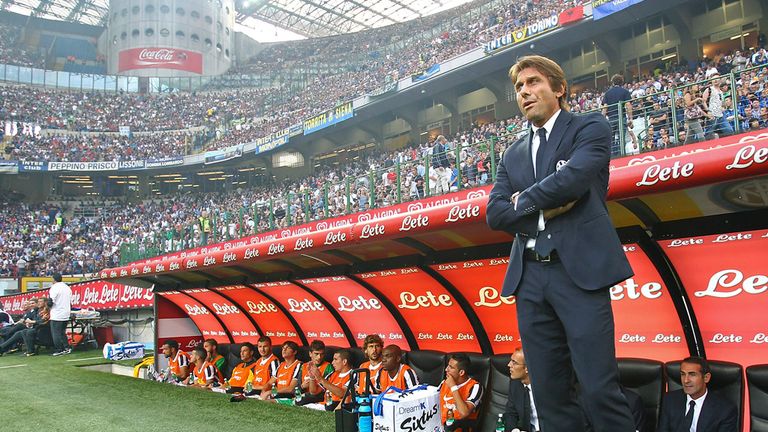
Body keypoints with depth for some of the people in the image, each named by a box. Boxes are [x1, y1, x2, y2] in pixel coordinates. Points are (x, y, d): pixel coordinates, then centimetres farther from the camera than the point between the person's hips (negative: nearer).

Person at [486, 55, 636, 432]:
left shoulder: (591, 129, 5)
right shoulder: (513, 154, 20)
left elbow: (574, 176, -15)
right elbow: (495, 213, 8)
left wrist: (525, 200, 0)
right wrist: (545, 208, -6)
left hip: (579, 271, -5)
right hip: (530, 277, 5)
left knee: (600, 389, -7)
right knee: (549, 394, 7)